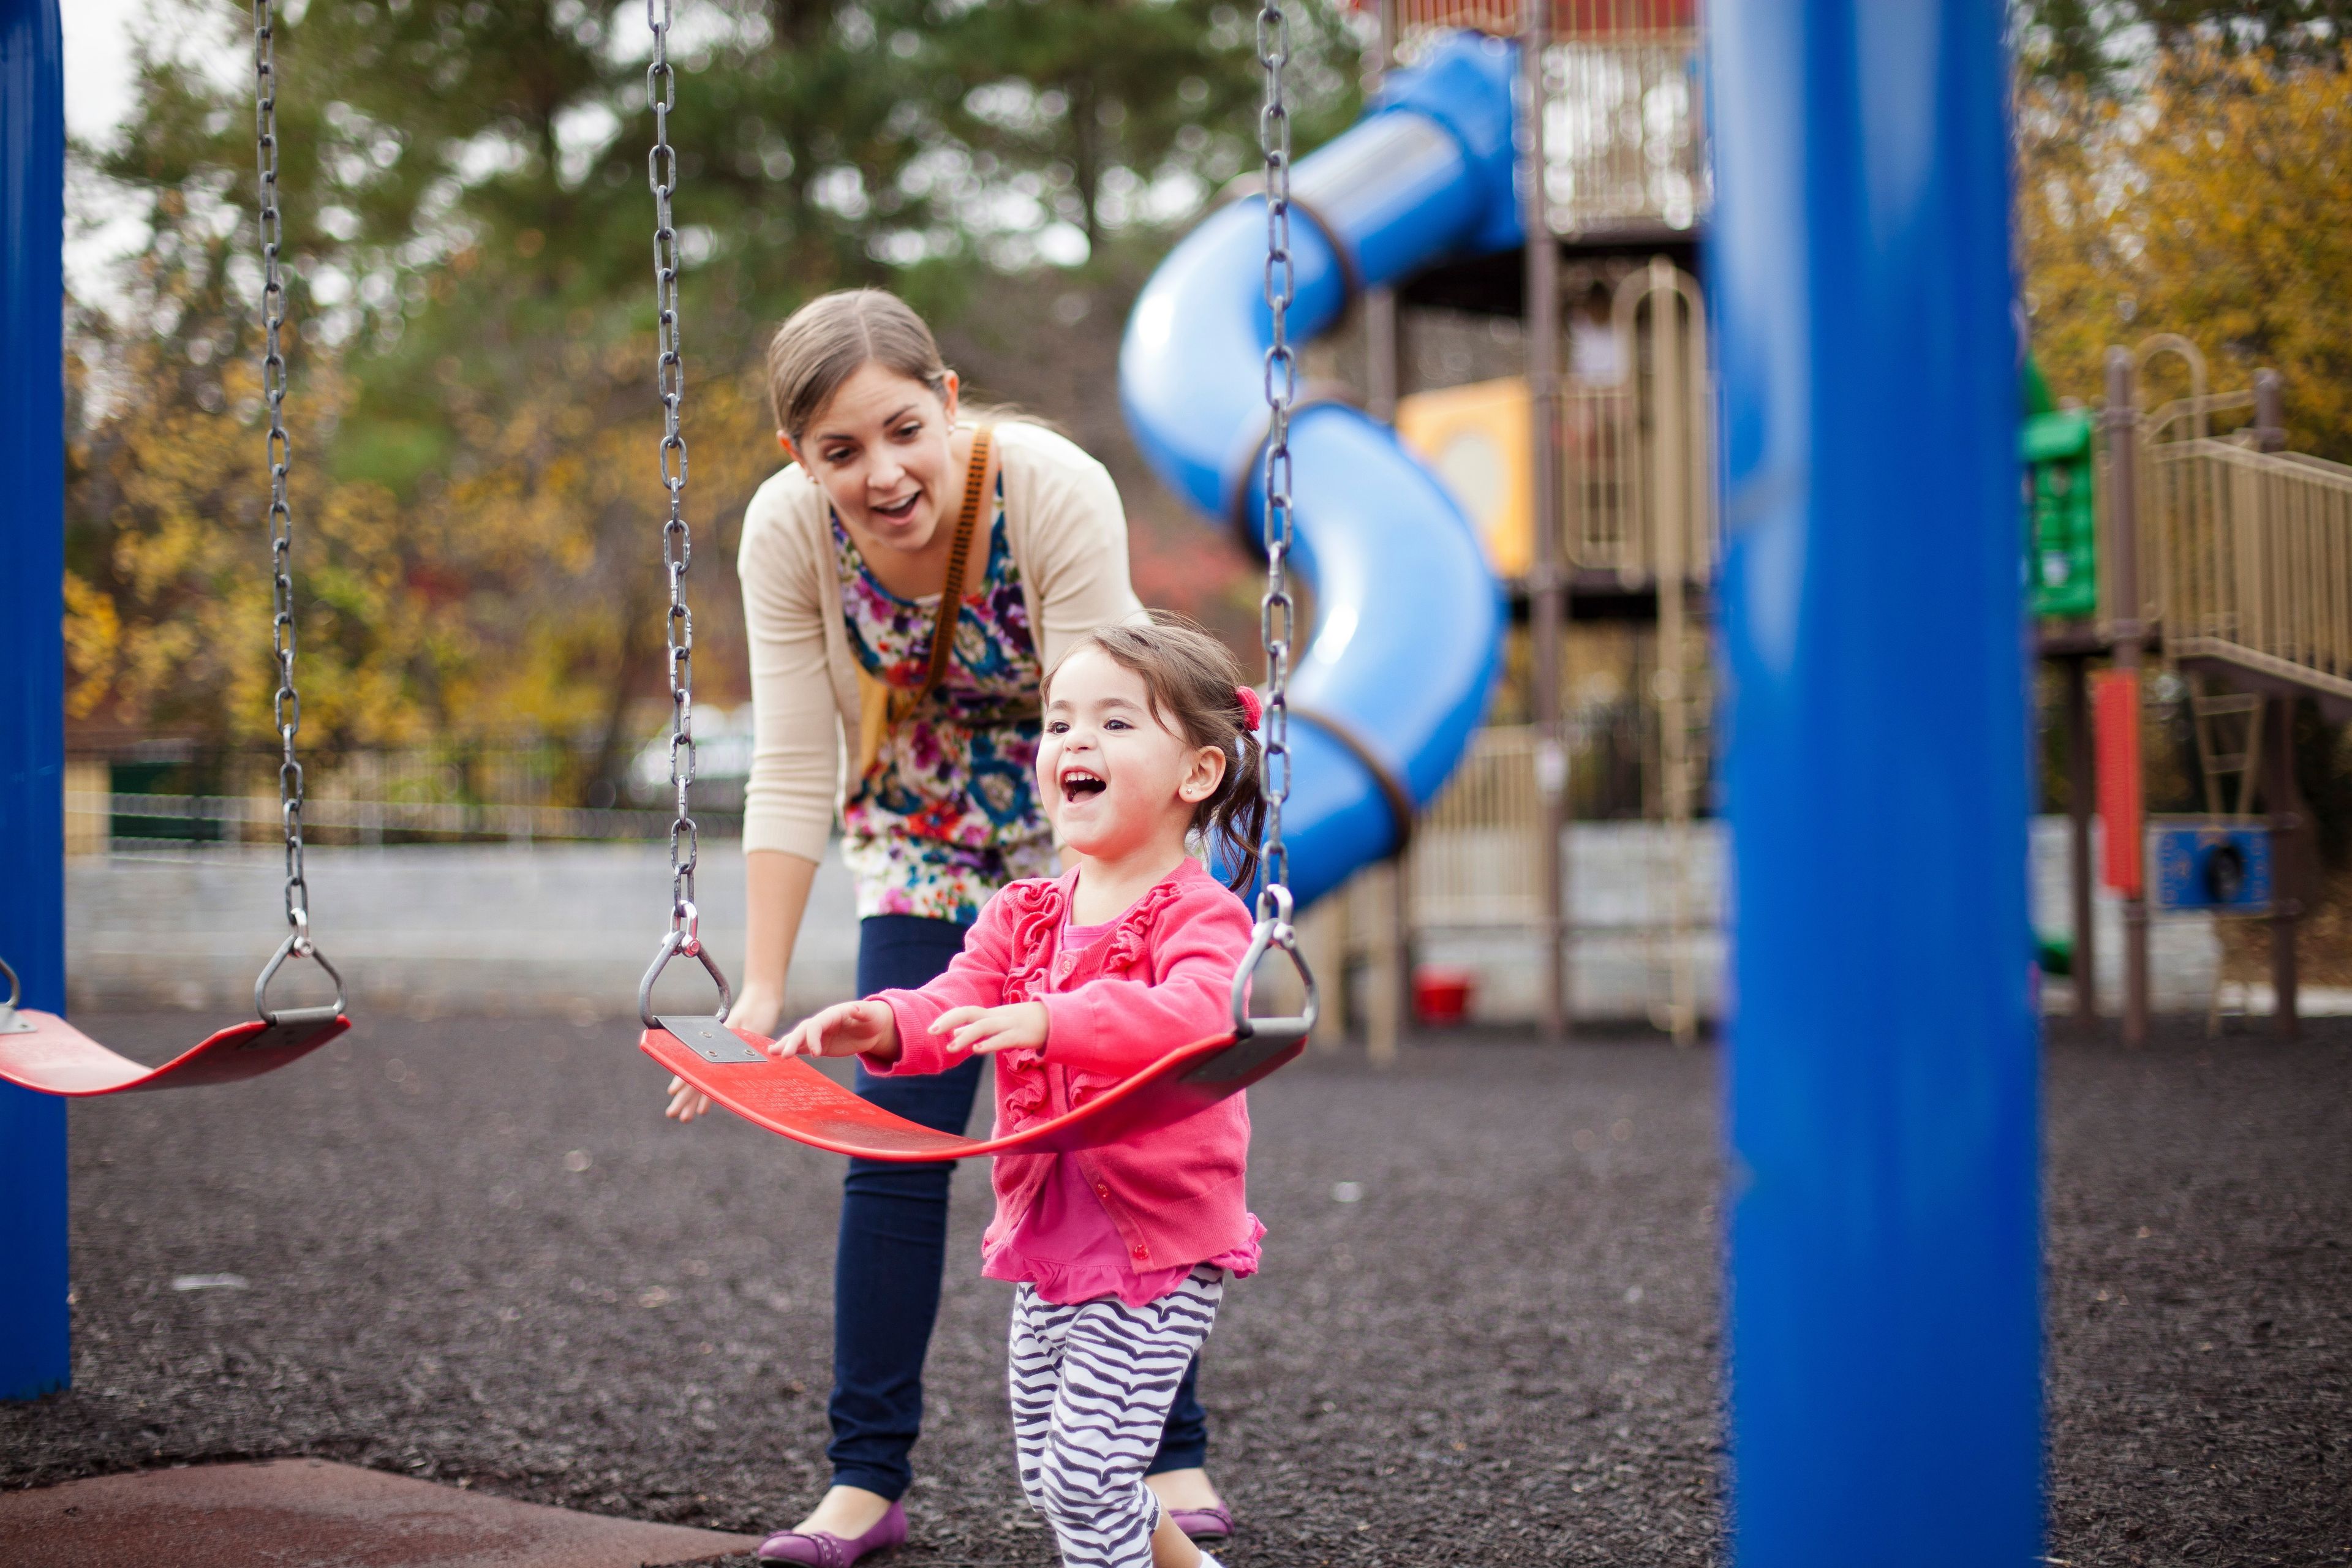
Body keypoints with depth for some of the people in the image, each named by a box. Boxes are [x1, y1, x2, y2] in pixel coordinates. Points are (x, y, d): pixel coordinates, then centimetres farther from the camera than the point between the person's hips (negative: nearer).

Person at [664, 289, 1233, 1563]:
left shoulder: (1056, 490, -32)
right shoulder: (787, 529, -22)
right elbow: (792, 768, -20)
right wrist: (761, 992, -24)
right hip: (925, 844, 3)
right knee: (892, 1145, -4)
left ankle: (1173, 1459, 6)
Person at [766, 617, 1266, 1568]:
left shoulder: (1199, 916, -14)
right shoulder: (1023, 916, 8)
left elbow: (1192, 1018, -33)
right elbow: (955, 1006, -2)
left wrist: (1050, 1021, -46)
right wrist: (883, 1027, -25)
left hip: (1161, 1245, -7)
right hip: (1047, 1239, 7)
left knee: (1088, 1471, -10)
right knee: (1045, 1477, 15)